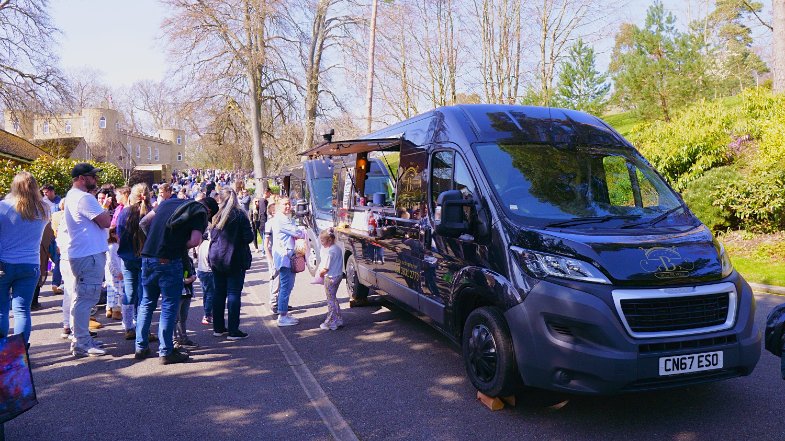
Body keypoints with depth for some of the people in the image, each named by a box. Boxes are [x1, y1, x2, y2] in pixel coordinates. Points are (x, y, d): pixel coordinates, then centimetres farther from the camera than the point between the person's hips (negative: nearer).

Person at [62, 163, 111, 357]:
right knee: (85, 298, -7)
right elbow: (106, 222, -19)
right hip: (89, 255, -11)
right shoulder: (84, 198, -17)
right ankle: (81, 343, -2)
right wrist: (104, 213, -1)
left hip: (80, 254, 11)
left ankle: (81, 338, 28)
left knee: (81, 298, 17)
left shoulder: (72, 196, 18)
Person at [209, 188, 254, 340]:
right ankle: (233, 331, -1)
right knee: (234, 293, -2)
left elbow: (212, 235, 12)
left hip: (216, 259, 5)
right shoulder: (239, 215, -11)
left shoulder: (216, 215, 3)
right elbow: (248, 237, -13)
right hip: (235, 259, -5)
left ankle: (218, 328, 20)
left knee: (219, 292, 12)